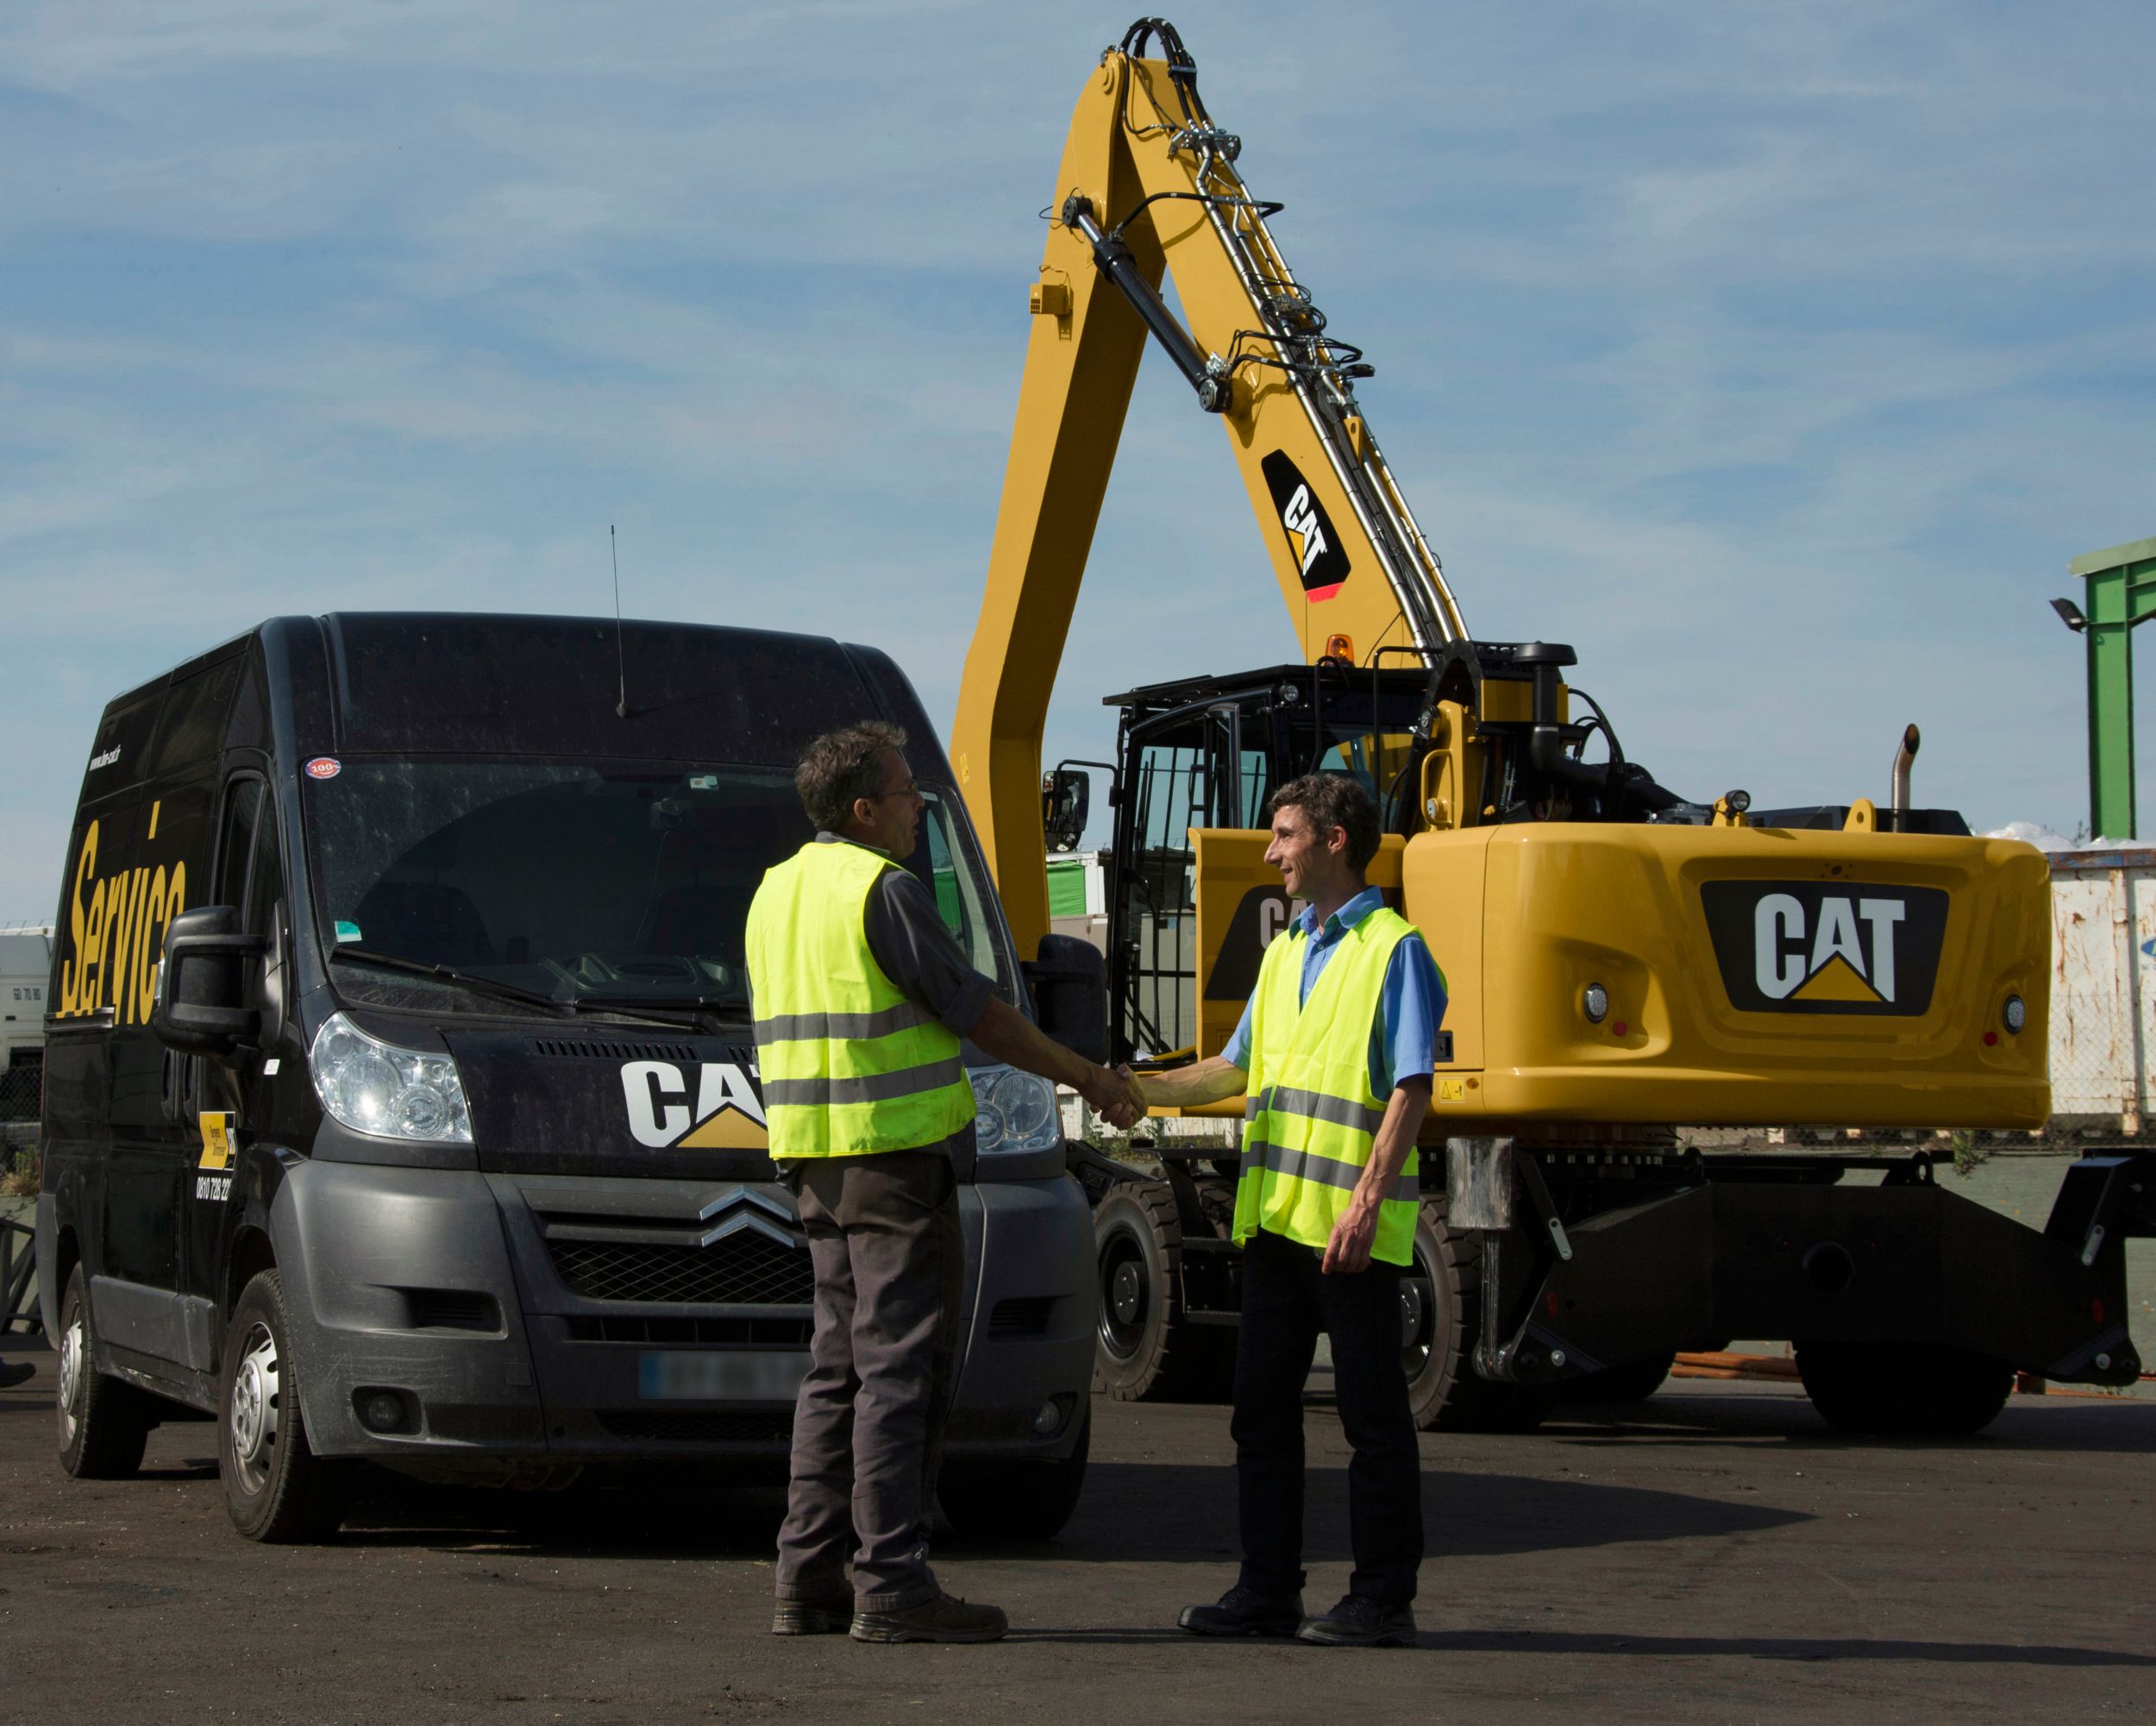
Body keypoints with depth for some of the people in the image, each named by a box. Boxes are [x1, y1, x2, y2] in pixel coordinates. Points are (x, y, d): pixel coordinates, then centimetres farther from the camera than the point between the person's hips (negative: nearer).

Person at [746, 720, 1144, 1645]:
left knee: (839, 1366, 12)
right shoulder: (882, 890, -13)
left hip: (814, 1157, 9)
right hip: (895, 1153, -9)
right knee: (900, 1369, -7)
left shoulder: (778, 889, 15)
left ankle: (809, 1579, 12)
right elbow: (977, 1011, -11)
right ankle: (891, 1586, -7)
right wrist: (1088, 1078, -1)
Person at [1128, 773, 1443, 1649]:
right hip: (1274, 1214, 8)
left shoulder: (1394, 950, -6)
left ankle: (1383, 1599, 4)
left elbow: (1411, 1088, -13)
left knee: (1372, 1414, -1)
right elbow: (1239, 1067, 26)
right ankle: (1268, 1590, 15)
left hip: (1353, 1226, -8)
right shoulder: (1285, 952, 18)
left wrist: (1366, 1198, -20)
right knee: (1262, 1408, 9)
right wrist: (1139, 1090, 16)